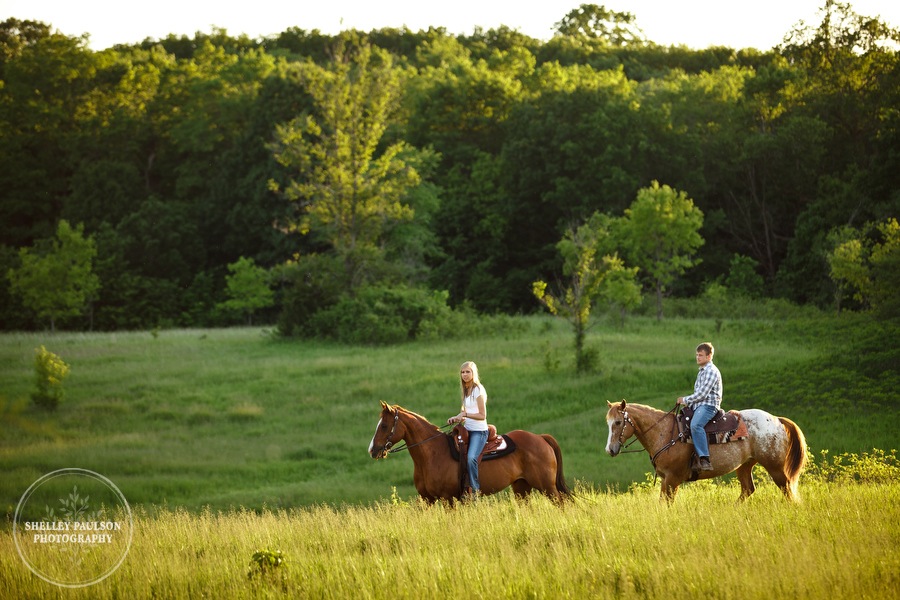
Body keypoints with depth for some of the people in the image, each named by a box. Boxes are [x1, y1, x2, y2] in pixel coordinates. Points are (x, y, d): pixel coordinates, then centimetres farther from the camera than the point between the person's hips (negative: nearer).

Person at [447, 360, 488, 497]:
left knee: (471, 458, -28)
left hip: (479, 431, -10)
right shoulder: (466, 390, 15)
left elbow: (482, 416, -14)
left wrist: (465, 414, -18)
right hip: (467, 429, 10)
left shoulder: (478, 390, -11)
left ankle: (475, 490, -23)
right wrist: (458, 418, 4)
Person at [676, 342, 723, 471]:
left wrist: (685, 400, -5)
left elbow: (702, 394, -15)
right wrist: (688, 402, 13)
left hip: (708, 406, -11)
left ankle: (705, 460, -45)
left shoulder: (711, 371, -8)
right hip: (698, 406, 11)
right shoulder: (702, 372, 24)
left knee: (695, 425, -36)